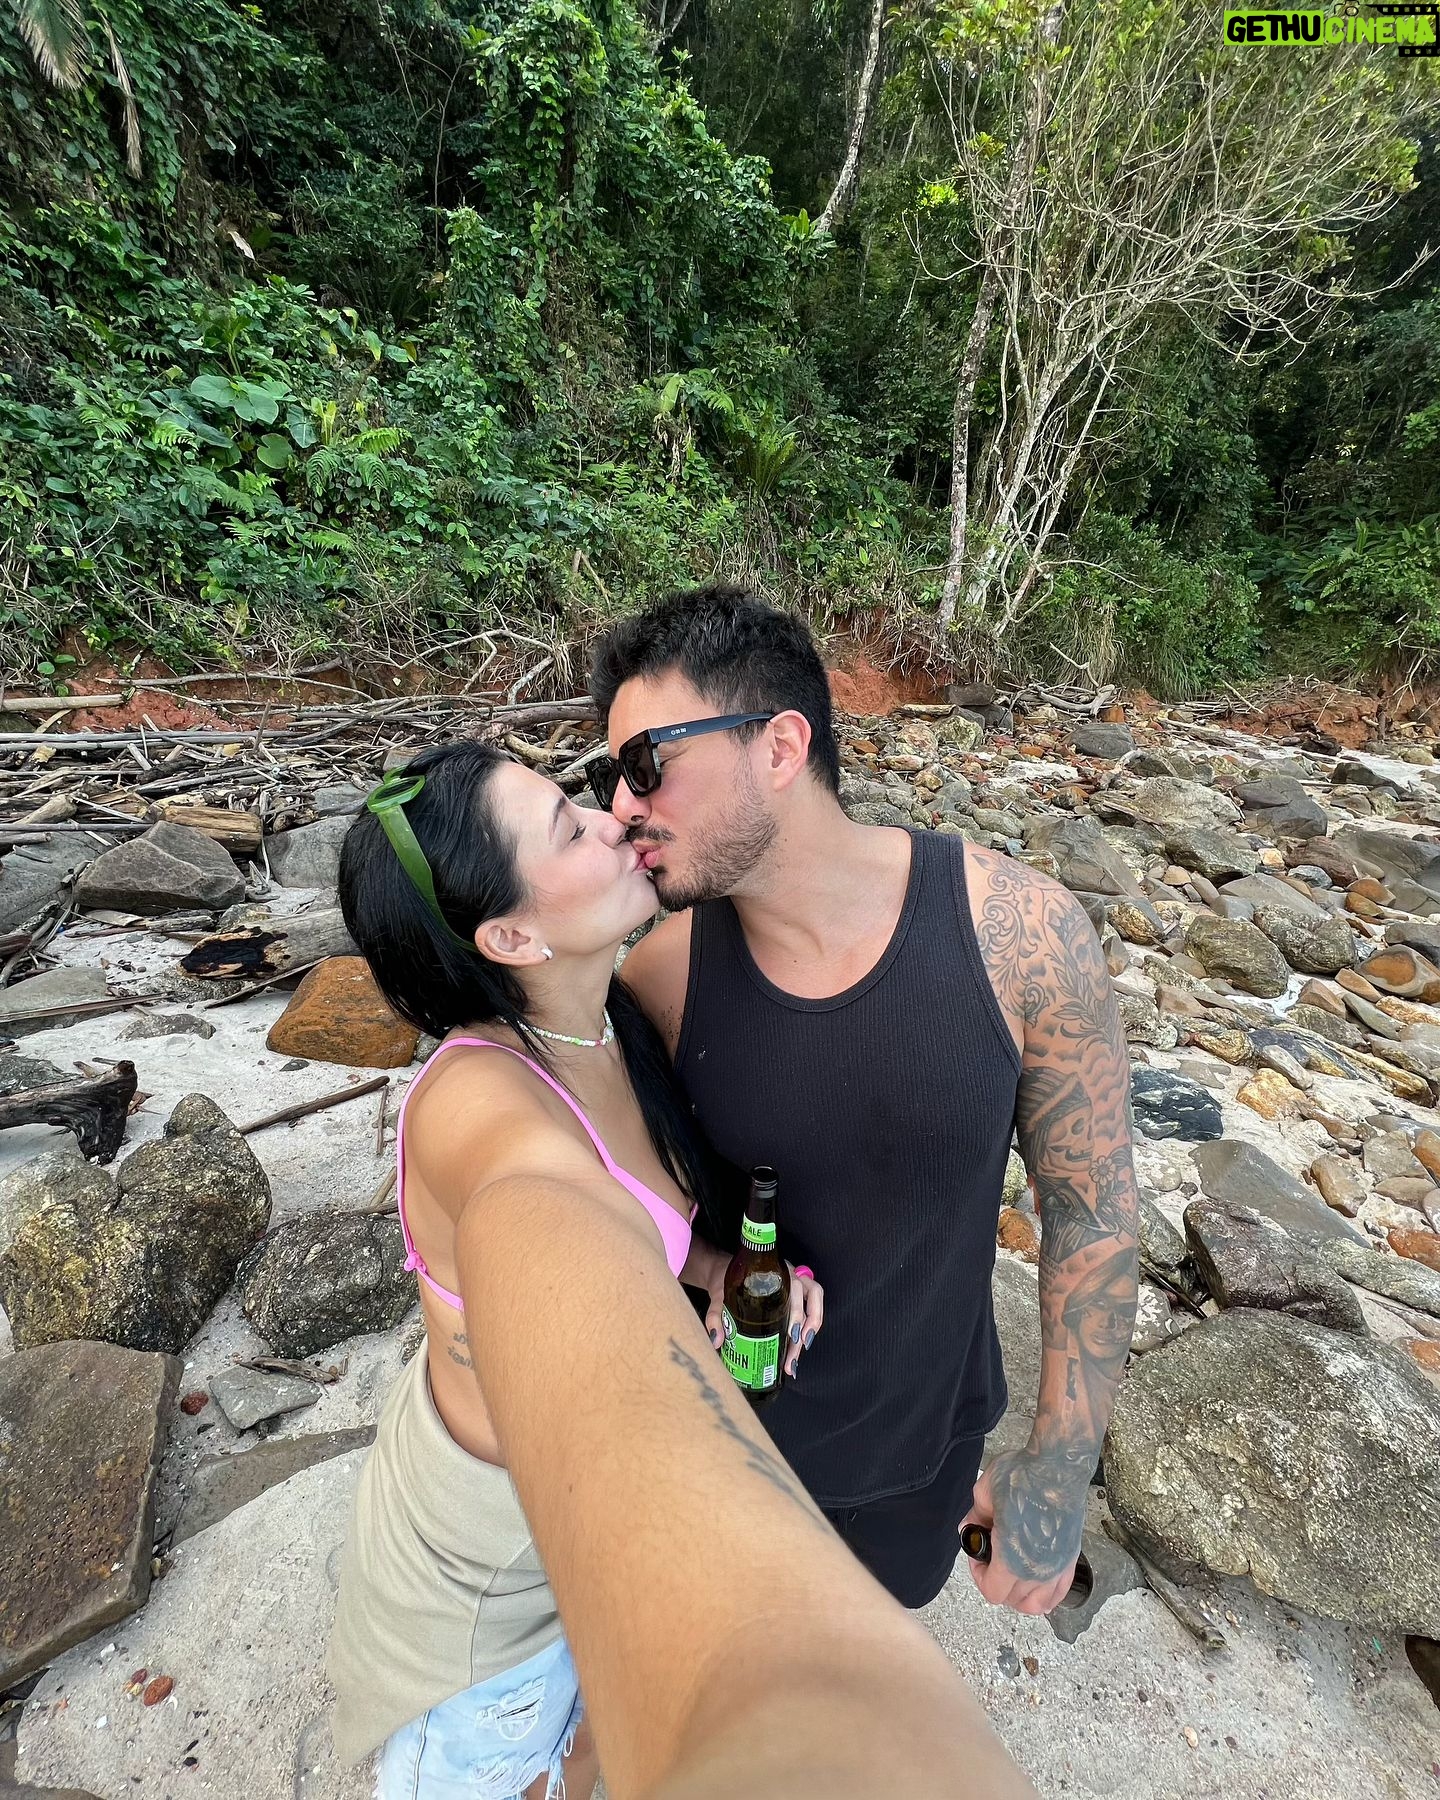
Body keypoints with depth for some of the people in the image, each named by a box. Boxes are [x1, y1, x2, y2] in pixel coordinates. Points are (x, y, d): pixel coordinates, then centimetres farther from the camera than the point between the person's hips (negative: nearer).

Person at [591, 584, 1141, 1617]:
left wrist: (1061, 1466, -8)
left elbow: (1092, 1202, -13)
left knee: (876, 1604, 29)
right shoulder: (662, 975, -23)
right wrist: (702, 1255, -23)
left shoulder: (1017, 929, -25)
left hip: (925, 1421, 0)